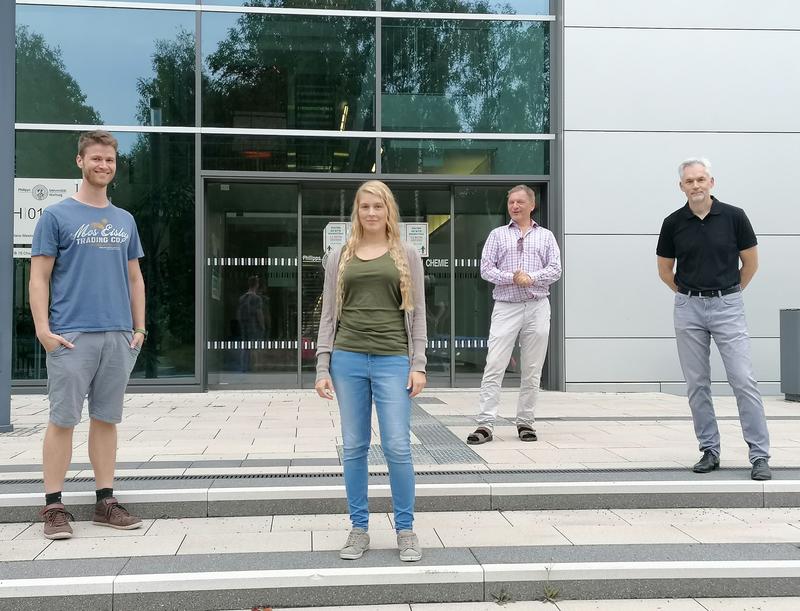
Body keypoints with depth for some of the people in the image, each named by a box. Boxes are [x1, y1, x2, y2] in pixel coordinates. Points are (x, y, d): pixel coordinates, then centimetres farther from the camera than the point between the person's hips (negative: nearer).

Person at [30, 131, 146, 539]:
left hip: (118, 337, 4)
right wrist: (43, 328, -13)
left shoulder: (125, 221, 15)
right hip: (72, 336, -4)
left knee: (106, 419, 9)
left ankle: (105, 502, 16)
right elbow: (39, 278, -3)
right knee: (63, 420, -1)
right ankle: (54, 507, 7)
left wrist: (139, 328, 9)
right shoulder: (56, 216, 1)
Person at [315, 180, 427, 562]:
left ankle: (405, 530, 12)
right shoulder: (340, 257, 11)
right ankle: (359, 530, 18)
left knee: (397, 447, -3)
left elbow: (417, 312, 6)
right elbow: (329, 315, 9)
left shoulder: (406, 255, 8)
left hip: (392, 361, -1)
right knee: (354, 448, 6)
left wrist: (418, 365, -2)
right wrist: (322, 368, 2)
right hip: (348, 359, 2)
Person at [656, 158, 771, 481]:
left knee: (744, 380, -7)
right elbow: (665, 270, 13)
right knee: (697, 384, 6)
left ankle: (760, 455, -1)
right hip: (688, 309, 2)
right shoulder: (673, 223, 1)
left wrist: (727, 293, 11)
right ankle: (709, 450, 16)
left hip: (727, 306, -2)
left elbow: (751, 262, 6)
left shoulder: (734, 216, -4)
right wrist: (689, 293, 11)